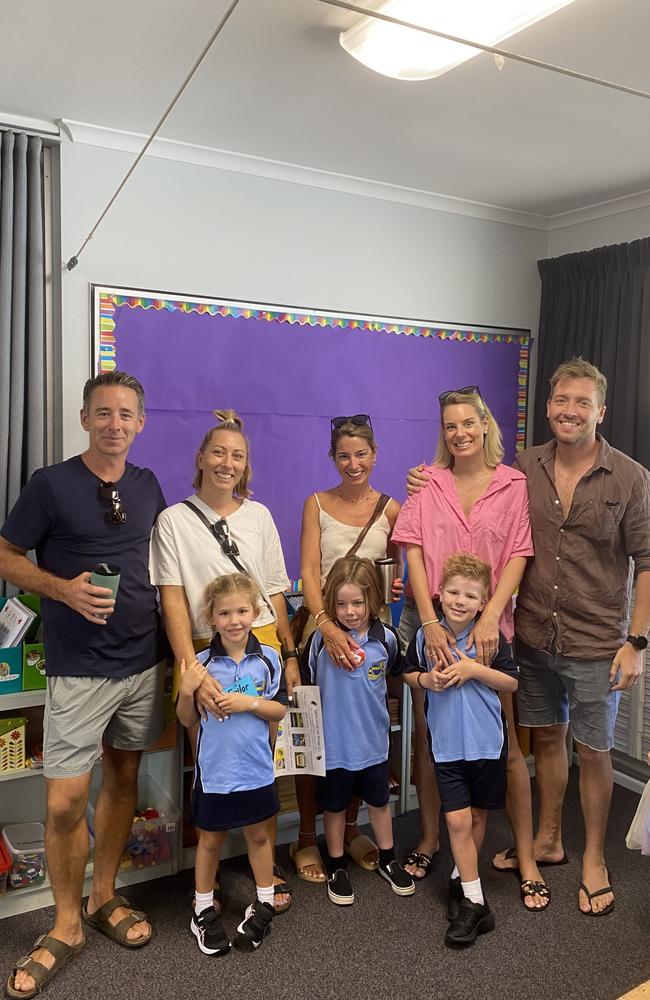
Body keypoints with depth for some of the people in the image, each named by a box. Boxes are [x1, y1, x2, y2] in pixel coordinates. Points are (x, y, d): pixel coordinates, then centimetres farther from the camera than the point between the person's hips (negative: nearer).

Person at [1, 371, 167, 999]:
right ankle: (66, 925, 20)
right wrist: (64, 589, -20)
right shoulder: (52, 484, -8)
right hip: (78, 667, -4)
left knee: (123, 777, 15)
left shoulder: (147, 487, 6)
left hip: (143, 661, 5)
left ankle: (104, 898, 34)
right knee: (65, 800, -2)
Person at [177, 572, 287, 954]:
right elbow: (188, 719, -4)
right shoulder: (202, 663, -11)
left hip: (256, 767, 1)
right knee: (211, 839, 16)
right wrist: (187, 691, -23)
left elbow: (280, 710, -3)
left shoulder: (268, 659, -8)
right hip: (214, 769, -1)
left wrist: (250, 703, -19)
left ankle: (264, 904, 39)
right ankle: (204, 909, 35)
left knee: (259, 835, 19)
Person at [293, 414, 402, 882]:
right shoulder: (317, 504, 0)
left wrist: (393, 586, -13)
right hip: (322, 625, -1)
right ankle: (307, 838, 20)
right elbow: (308, 573, -10)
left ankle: (350, 828, 31)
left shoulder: (390, 509, 3)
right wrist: (328, 625, -26)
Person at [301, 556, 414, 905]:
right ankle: (337, 868, 36)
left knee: (378, 801, 21)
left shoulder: (385, 638, -10)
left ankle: (387, 860, 42)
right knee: (334, 806, 15)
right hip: (334, 741, -2)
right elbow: (305, 682, -6)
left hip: (373, 739, 2)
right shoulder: (321, 639, -17)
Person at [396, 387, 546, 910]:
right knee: (427, 735, 11)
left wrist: (489, 617, -16)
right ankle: (429, 838, 31)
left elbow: (518, 555, -3)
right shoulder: (428, 482, 4)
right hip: (431, 625, 2)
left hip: (488, 628, -1)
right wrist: (430, 622, -12)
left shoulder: (513, 484, 1)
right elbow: (414, 552, -2)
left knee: (506, 744, 3)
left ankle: (526, 857, 20)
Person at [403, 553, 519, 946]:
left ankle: (462, 877, 37)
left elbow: (512, 682, -6)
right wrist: (426, 679, -13)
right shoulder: (425, 635, -5)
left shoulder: (491, 637, -9)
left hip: (486, 739, 0)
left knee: (478, 814, 15)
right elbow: (409, 673, 9)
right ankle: (474, 902, 8)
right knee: (457, 819, -4)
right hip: (446, 742, 0)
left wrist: (474, 669, -20)